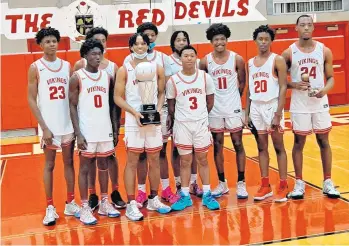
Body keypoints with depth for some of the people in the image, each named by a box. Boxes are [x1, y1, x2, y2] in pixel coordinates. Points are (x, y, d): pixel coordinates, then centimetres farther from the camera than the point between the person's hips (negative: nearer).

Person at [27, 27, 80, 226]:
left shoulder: (67, 66, 6)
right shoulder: (35, 68, -4)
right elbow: (31, 100, -6)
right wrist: (44, 127, -12)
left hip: (68, 124, 3)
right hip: (49, 126, -3)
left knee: (69, 162, 10)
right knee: (49, 165, 6)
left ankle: (70, 203, 21)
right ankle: (50, 208, 14)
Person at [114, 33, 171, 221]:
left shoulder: (157, 68, 5)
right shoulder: (124, 70, -3)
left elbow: (161, 93, 11)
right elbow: (118, 97, -4)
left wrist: (158, 110, -7)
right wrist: (134, 112, -16)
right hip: (133, 121, -3)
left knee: (154, 160, 10)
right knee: (132, 161, 0)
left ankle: (153, 199, 23)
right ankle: (131, 204, 6)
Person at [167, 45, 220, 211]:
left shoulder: (205, 77, -2)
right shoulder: (173, 81, -6)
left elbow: (210, 100, 9)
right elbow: (171, 105, 5)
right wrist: (175, 120, 8)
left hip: (201, 123, 1)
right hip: (182, 125, -1)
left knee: (202, 159, 9)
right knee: (185, 161, 6)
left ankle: (207, 195, 17)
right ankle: (185, 196, 15)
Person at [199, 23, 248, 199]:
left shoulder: (237, 59, -5)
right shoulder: (205, 61, -3)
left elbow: (242, 82, 5)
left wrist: (233, 98, 7)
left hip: (233, 108, -1)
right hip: (214, 109, 1)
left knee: (238, 144, 3)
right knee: (217, 146, 8)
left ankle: (241, 183, 11)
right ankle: (222, 183, 19)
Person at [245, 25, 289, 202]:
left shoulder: (277, 60, -5)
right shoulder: (250, 63, 12)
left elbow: (283, 88, -11)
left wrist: (278, 114, -18)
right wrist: (247, 113, 10)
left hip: (272, 106, -5)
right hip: (256, 108, 5)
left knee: (279, 147, 1)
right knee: (261, 147, 8)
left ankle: (283, 187, 7)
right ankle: (265, 186, 15)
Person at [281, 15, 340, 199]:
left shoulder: (324, 51, 1)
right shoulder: (289, 53, -2)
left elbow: (331, 77, 5)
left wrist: (325, 89, -16)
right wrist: (294, 85, -17)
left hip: (320, 104, 1)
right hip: (299, 105, -1)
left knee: (324, 142, 7)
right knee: (299, 143, 6)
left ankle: (327, 182, 18)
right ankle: (299, 183, 16)